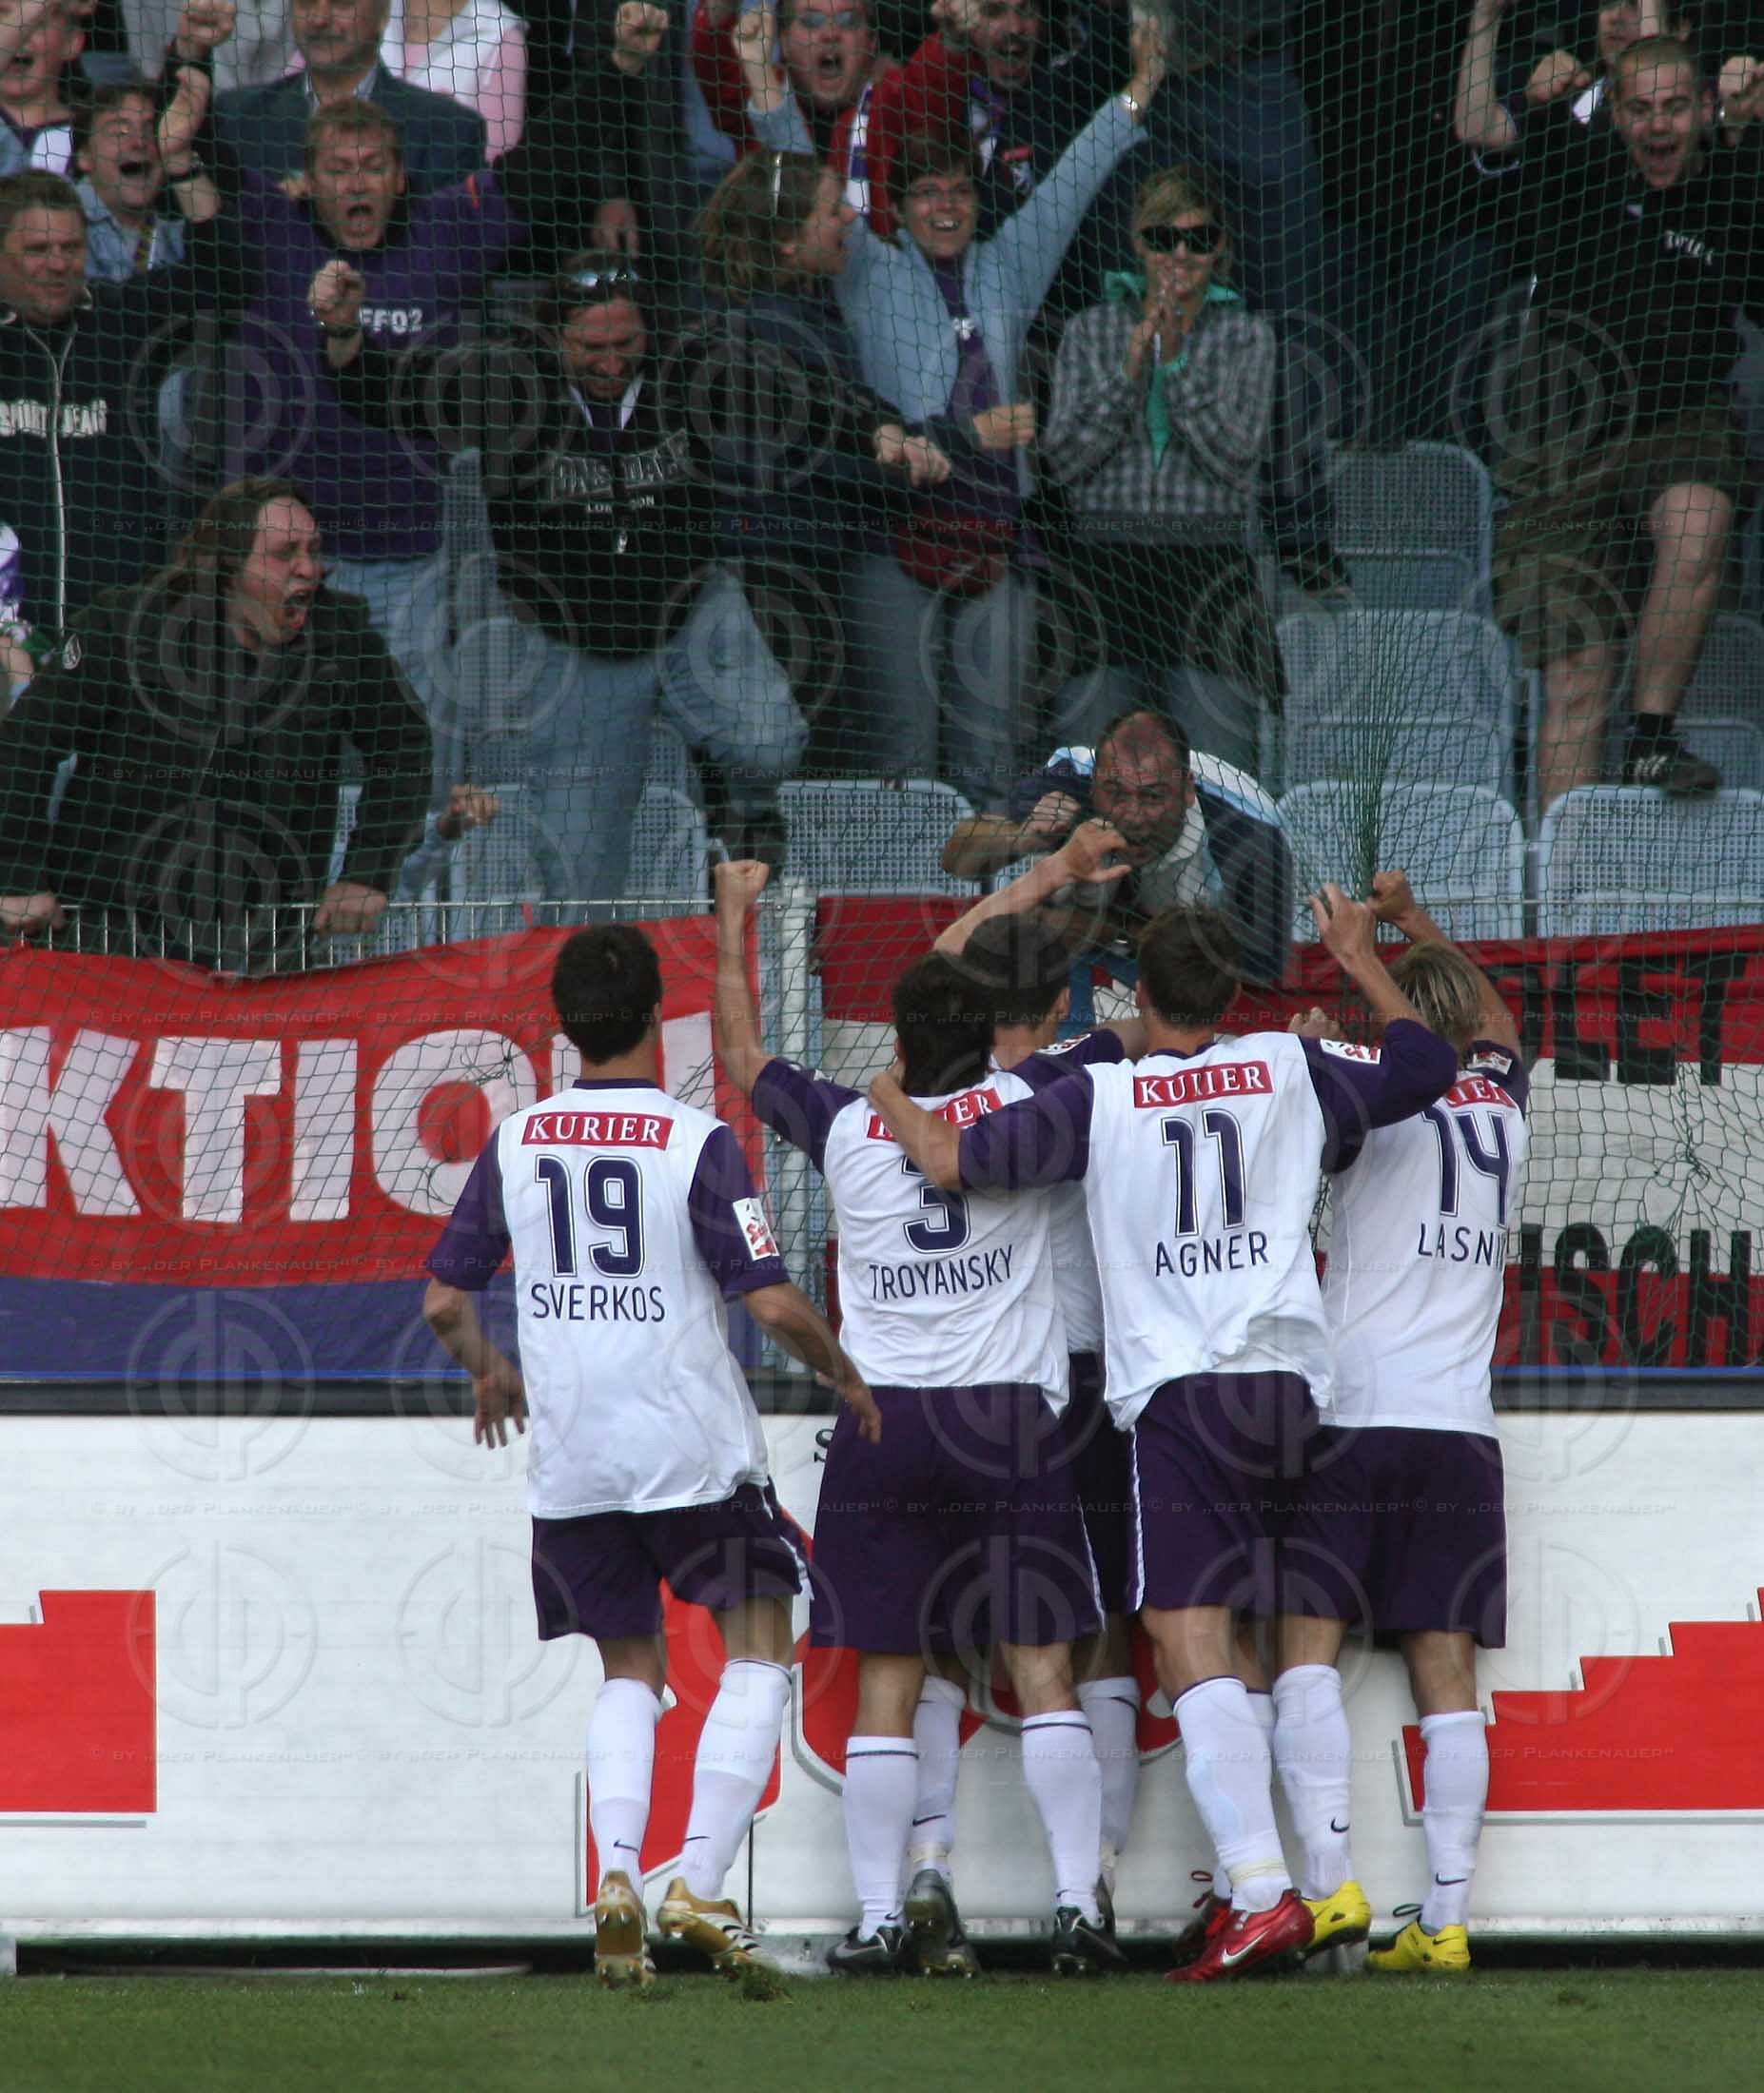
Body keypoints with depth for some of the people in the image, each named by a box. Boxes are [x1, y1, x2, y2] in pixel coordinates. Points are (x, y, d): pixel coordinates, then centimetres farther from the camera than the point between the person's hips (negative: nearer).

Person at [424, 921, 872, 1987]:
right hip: (694, 1447, -4)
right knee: (759, 1653, 8)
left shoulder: (515, 1143, 2)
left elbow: (445, 1300, 7)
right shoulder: (698, 1141, -10)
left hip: (572, 1459, 4)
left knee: (630, 1670, 17)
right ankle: (701, 1887, -5)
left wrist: (488, 1370, 28)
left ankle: (617, 1873, -4)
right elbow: (771, 1301, -13)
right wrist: (848, 1376, 5)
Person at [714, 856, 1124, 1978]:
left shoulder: (846, 1128, 3)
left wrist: (734, 918, 31)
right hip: (1010, 1421, -1)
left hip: (882, 1424, 1)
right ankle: (1080, 1901, -10)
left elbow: (745, 1055, 20)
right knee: (1044, 1670, -1)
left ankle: (879, 1915, -1)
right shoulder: (1021, 1107, -1)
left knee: (886, 1684, 3)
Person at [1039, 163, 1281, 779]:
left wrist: (1176, 364, -12)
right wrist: (1131, 370, -11)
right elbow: (1063, 460, 0)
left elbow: (1237, 463, -4)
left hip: (1208, 575, -1)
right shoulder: (1092, 331, 10)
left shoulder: (1246, 337, 7)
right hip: (1101, 568, 1)